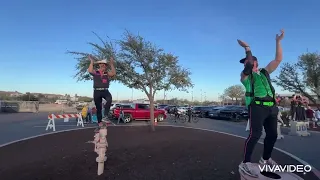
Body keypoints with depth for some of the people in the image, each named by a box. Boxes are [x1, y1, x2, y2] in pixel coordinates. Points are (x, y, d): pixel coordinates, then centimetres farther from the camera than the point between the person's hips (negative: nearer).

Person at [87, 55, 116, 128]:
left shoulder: (107, 73, 9)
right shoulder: (95, 72, 4)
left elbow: (114, 73, -8)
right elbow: (90, 71, -16)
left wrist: (111, 64, -9)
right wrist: (92, 62, -13)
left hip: (105, 91, 1)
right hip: (97, 91, 0)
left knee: (109, 99, -34)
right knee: (98, 107, 6)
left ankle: (105, 115, -23)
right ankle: (99, 122, 17)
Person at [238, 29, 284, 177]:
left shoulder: (265, 72, 20)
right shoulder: (245, 75, 7)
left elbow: (278, 59, 15)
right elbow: (250, 65, -13)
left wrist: (278, 41, 12)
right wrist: (247, 48, -7)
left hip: (271, 107, 6)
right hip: (257, 106, -6)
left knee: (272, 135, 12)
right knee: (255, 134, -18)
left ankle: (265, 159, 31)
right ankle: (245, 163, -10)